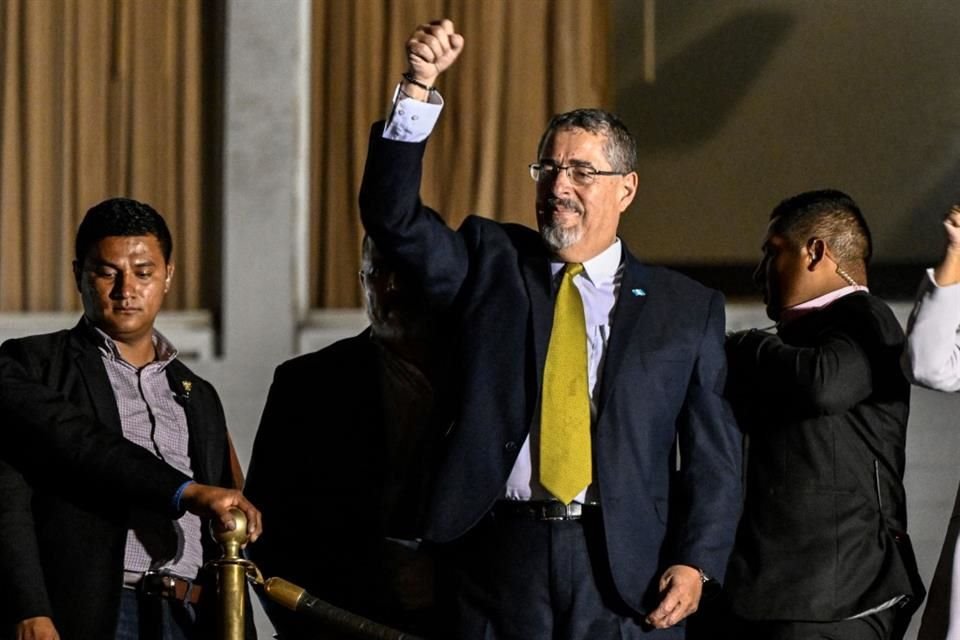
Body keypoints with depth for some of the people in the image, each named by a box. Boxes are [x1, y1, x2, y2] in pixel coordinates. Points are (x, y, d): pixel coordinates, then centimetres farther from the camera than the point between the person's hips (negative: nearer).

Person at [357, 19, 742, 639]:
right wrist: (420, 87, -13)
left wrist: (695, 563, -7)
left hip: (623, 568, -1)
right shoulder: (490, 263, 12)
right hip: (500, 557, 1)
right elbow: (394, 215, -3)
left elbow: (714, 454, 6)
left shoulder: (687, 308, 8)